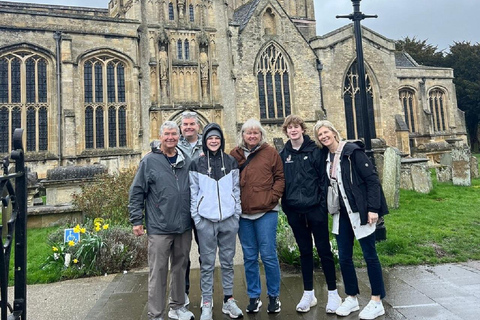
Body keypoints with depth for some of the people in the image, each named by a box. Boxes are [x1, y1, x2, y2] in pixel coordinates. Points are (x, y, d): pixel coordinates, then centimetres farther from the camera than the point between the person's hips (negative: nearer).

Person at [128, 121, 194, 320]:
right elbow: (136, 192, -3)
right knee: (158, 272, 3)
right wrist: (136, 220, -6)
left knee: (180, 268, 16)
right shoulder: (149, 161, -4)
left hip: (184, 227, 4)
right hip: (159, 228, -4)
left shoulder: (186, 161, 7)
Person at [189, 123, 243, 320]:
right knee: (207, 264, 6)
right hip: (206, 220, -1)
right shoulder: (197, 164, 3)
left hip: (229, 219, 2)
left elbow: (236, 190, 8)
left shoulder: (231, 162, 7)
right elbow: (193, 193, 2)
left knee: (227, 262, 11)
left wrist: (237, 215, 3)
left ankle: (228, 300, 24)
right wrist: (196, 218, -4)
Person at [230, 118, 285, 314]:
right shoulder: (234, 154, 7)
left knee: (269, 256, 3)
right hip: (243, 213, 3)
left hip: (266, 212, -2)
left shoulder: (270, 152, 1)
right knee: (249, 257, 12)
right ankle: (254, 297, 27)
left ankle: (274, 296, 22)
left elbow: (280, 178, 3)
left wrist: (272, 197, -8)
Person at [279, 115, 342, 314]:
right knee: (305, 252, 13)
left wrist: (323, 202, -10)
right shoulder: (283, 155, 6)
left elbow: (324, 176, -5)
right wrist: (286, 207, 5)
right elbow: (281, 182, 8)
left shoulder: (315, 150, -3)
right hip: (295, 211, 3)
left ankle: (333, 293, 21)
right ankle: (308, 294, 26)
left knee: (324, 250, 6)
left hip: (315, 208, -3)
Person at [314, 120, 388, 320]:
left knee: (369, 255, 4)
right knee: (344, 257, 10)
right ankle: (352, 298, 26)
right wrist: (331, 208, 8)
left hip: (360, 211, -6)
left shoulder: (353, 151, -10)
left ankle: (377, 302, 18)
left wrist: (372, 209, -17)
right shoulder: (326, 158, 8)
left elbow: (372, 179, -12)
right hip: (342, 213, 6)